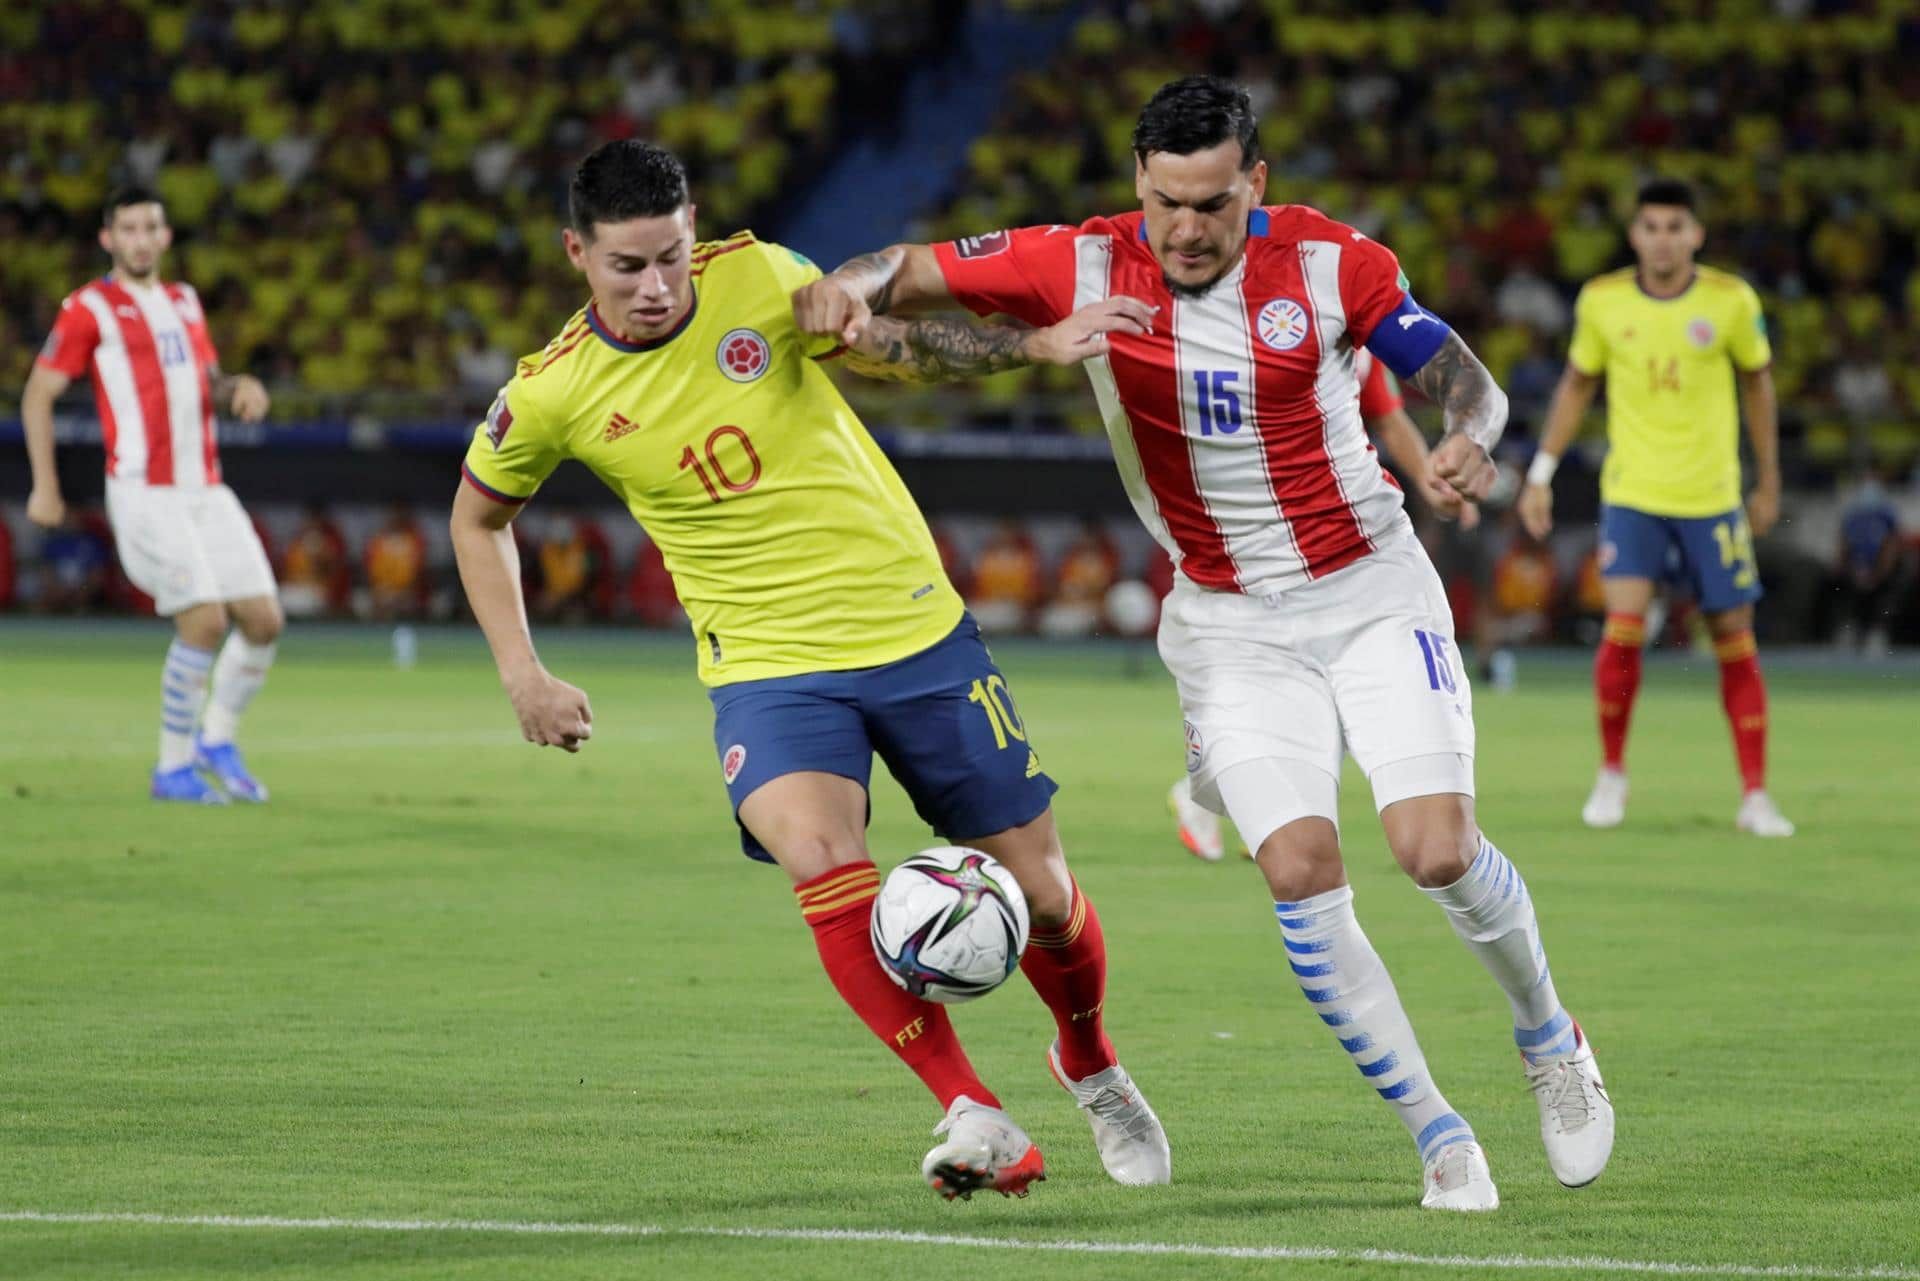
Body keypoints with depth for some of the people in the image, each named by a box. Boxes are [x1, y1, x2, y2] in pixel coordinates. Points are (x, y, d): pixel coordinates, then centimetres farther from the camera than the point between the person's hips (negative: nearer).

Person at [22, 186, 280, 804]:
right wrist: (45, 488, -3)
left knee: (263, 620, -2)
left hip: (207, 492, 6)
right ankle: (173, 768, -5)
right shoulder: (90, 308, -2)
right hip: (145, 494, -6)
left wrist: (241, 387, 2)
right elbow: (38, 395, 1)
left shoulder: (185, 301, 16)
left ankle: (217, 740, 19)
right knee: (204, 621, -18)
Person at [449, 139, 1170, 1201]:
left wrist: (1033, 344, -8)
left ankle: (1091, 1067, 37)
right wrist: (521, 675, 4)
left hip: (916, 630, 1)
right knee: (823, 862, -31)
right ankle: (973, 1115, -26)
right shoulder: (552, 394, -7)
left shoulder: (756, 276, -8)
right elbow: (478, 515, 12)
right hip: (768, 667, -1)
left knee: (1039, 891, 5)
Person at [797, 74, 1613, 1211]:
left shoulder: (1334, 264, -11)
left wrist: (1471, 442, -23)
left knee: (1439, 850, -16)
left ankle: (1549, 1037, 16)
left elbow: (1465, 379, -1)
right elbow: (915, 271, -2)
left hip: (1372, 592, -1)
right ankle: (1437, 1132, -2)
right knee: (1300, 868, -17)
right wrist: (849, 287, -24)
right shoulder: (1086, 266, -10)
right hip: (1230, 624, 1)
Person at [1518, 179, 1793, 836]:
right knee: (1623, 626, -15)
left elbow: (1757, 382, 9)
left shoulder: (1731, 300, -5)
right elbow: (1577, 384, 11)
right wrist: (1541, 472, 7)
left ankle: (1755, 795, 9)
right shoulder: (1602, 301, -3)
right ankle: (1611, 775, 4)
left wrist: (1769, 483, 12)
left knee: (1734, 636, 1)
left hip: (1713, 497, 0)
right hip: (1631, 492, 0)